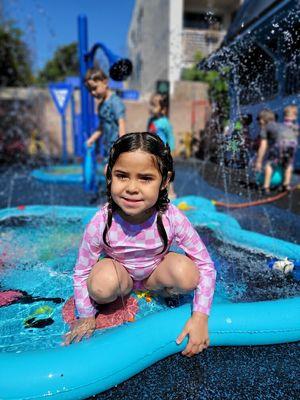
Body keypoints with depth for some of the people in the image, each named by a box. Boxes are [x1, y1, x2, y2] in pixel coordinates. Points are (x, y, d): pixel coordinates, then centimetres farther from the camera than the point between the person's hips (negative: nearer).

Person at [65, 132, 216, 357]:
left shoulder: (172, 218, -30)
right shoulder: (101, 223, -30)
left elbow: (206, 267, -20)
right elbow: (81, 273, -15)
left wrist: (200, 318, -23)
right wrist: (86, 317, -7)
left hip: (155, 273, 1)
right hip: (120, 274, 0)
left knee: (187, 272, -29)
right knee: (101, 286, -33)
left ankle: (168, 291, 5)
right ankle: (124, 289, 2)